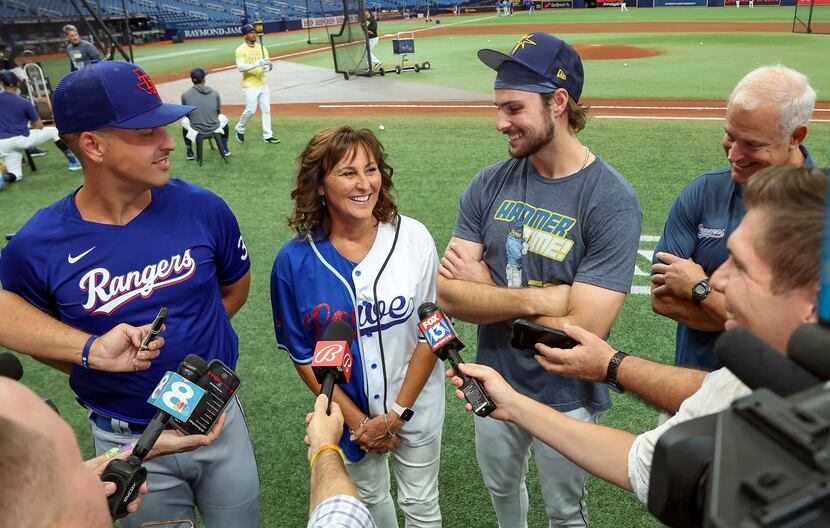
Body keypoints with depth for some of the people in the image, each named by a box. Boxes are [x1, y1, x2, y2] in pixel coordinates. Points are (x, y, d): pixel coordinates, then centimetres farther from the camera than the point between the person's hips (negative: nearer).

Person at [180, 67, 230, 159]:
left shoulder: (185, 95, -8)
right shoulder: (215, 93, -6)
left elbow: (187, 114, 6)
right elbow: (218, 112, 6)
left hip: (195, 130, 0)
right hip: (215, 128, 0)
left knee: (184, 121, 34)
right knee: (223, 118, 33)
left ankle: (189, 153, 37)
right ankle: (225, 150, 35)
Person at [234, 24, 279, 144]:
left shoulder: (262, 48, 9)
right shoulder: (241, 50, -9)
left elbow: (268, 63, 7)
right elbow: (240, 67, -21)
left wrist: (267, 67, -18)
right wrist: (257, 64, -30)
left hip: (263, 84, 6)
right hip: (250, 86, -5)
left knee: (266, 109, 5)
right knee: (250, 110, -4)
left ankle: (267, 135, 12)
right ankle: (240, 129, 21)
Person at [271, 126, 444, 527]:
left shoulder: (413, 238, -17)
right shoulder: (295, 260, -16)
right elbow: (302, 352, -6)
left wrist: (398, 413, -12)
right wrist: (355, 418, -8)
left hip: (415, 404, 0)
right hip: (349, 410, 1)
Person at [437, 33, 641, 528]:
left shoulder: (613, 201, -23)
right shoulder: (490, 184, -8)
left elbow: (582, 332, -28)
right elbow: (448, 294, -14)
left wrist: (486, 289, -19)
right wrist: (536, 299, -27)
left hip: (565, 398, -4)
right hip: (494, 381, 4)